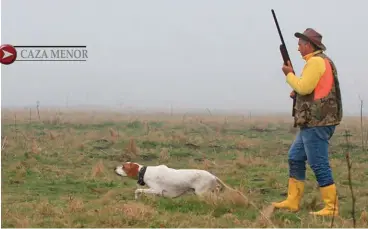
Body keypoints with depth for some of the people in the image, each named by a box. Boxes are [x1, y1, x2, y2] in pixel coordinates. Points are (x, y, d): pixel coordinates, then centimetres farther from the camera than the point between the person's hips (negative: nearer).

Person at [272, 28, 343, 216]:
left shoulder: (316, 61, -13)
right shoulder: (322, 61, 19)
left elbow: (304, 87, -19)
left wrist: (289, 74, -3)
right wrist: (297, 92, 10)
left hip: (316, 122, -11)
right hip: (313, 122, 11)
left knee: (319, 164, -9)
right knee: (295, 158, 14)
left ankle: (331, 207, -6)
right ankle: (292, 202, 18)